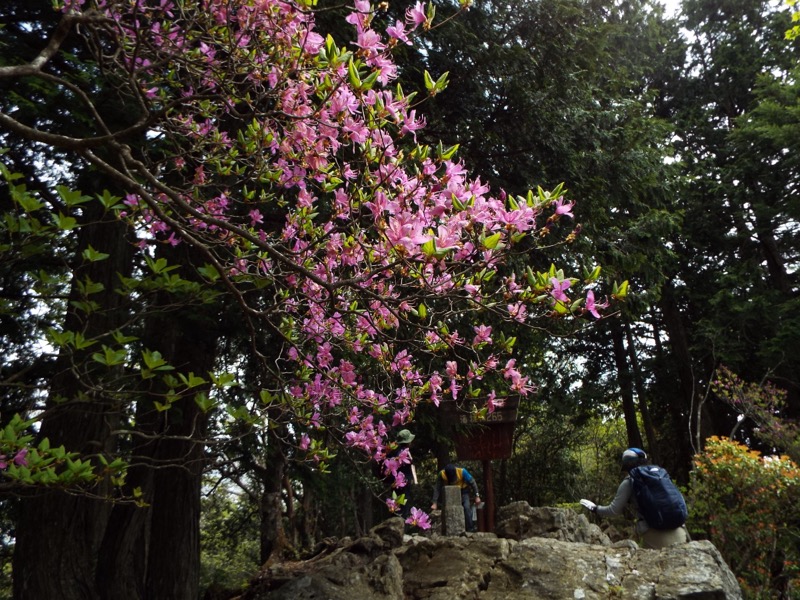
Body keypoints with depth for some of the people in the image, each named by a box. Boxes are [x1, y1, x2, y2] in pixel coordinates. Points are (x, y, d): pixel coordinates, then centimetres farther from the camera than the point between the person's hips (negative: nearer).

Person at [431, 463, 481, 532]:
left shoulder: (462, 471, -32)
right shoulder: (442, 474, -27)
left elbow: (472, 482, -20)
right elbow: (437, 489, -22)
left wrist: (477, 496, -20)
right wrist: (435, 503, -26)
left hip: (463, 491, -2)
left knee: (467, 507, -18)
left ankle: (470, 529, -11)